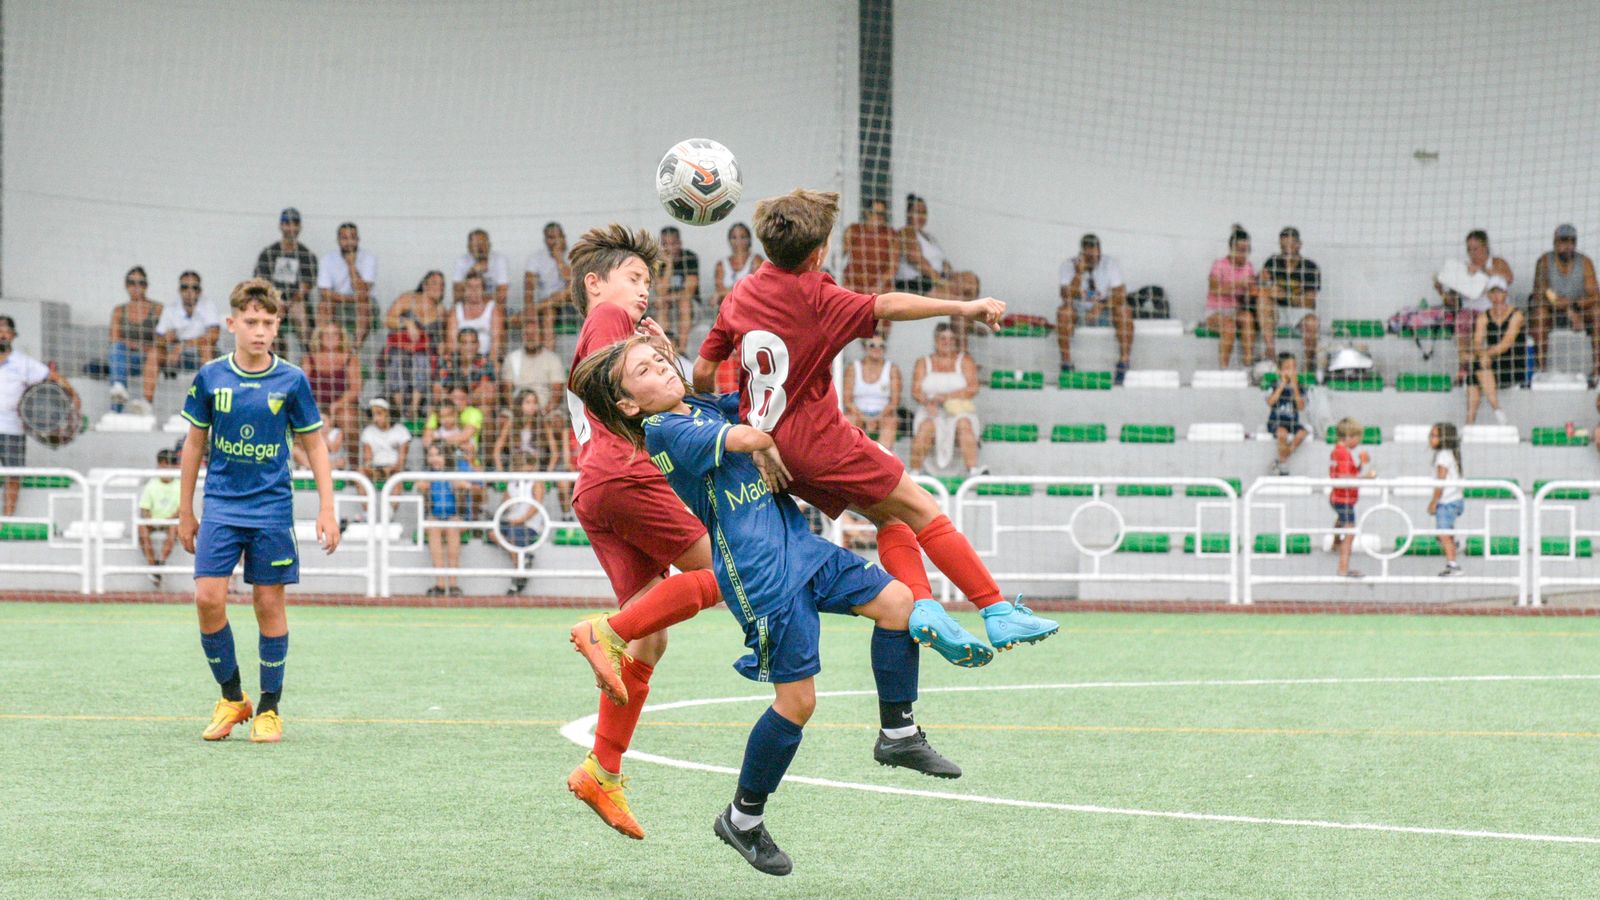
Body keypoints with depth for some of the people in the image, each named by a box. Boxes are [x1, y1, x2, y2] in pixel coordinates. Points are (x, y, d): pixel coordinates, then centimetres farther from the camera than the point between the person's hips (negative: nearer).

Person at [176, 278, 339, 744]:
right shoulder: (210, 377, 0)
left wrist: (327, 511, 0)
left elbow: (314, 445, 6)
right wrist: (185, 512, 11)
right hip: (220, 506, 1)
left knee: (269, 605, 1)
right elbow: (194, 443, 10)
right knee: (208, 598, -10)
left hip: (272, 509, -1)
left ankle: (269, 709, 13)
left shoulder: (291, 381, -2)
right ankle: (231, 697, 8)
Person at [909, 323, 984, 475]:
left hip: (960, 412, 0)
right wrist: (928, 402, -20)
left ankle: (973, 469, -48)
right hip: (931, 413, 0)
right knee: (926, 426, -34)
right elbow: (915, 391, 3)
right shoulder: (923, 363, 16)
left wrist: (945, 397, -12)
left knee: (964, 423, -34)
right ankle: (914, 472, -39)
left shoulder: (965, 361, 12)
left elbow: (972, 389, -2)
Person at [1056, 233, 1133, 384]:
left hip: (1105, 314, 0)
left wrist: (1100, 306, -32)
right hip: (1078, 313, 0)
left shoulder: (1110, 265, -10)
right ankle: (1066, 363, -31)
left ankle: (1123, 362, -29)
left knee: (1126, 311, -31)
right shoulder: (1069, 266, -10)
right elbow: (1067, 298, -21)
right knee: (1063, 311, -33)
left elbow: (1120, 296, -16)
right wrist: (1079, 274, -31)